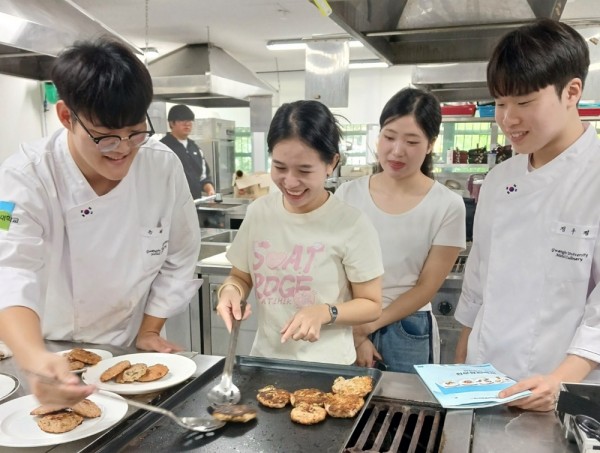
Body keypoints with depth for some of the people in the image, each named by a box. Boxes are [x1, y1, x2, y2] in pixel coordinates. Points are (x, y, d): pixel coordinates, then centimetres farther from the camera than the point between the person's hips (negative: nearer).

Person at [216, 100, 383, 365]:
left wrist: (325, 312, -23)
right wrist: (231, 290, -12)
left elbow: (371, 305, -7)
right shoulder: (258, 212, -3)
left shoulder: (352, 225, -15)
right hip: (265, 358, 1)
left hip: (328, 366, 0)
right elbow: (241, 276, 9)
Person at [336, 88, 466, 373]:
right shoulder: (348, 194, -4)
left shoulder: (447, 206, -9)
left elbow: (426, 288, -7)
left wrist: (369, 326, -10)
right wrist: (356, 334, -7)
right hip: (346, 326, 2)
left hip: (408, 334, -1)